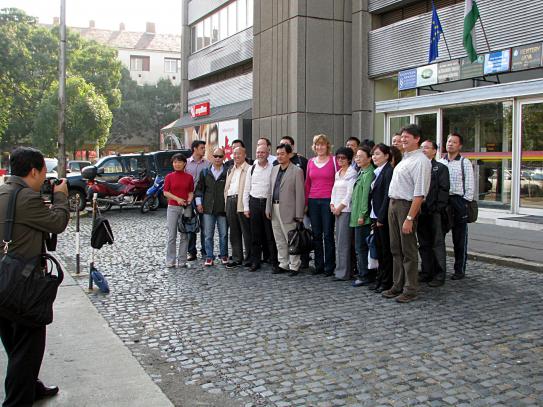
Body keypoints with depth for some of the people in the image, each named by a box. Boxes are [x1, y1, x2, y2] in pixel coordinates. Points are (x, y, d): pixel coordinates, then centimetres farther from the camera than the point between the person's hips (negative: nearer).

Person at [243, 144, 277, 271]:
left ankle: (273, 261, 9)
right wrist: (246, 207, 8)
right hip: (254, 202, 4)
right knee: (255, 234, 7)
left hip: (268, 202, -4)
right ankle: (255, 261, 15)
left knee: (270, 234, 0)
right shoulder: (252, 169, 10)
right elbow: (246, 189, 13)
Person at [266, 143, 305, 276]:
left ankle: (294, 266, 9)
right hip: (275, 209, 7)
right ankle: (283, 264, 23)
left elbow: (300, 194, -9)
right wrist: (268, 208, 11)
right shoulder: (274, 169, 14)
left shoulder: (297, 171, -6)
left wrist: (299, 215, -12)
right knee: (279, 240, 13)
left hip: (288, 210, -7)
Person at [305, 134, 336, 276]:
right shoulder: (311, 162, 12)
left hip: (328, 201, -4)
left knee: (328, 235, -4)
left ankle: (329, 267, 5)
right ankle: (319, 265, 17)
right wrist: (305, 203, 10)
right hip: (313, 201, 4)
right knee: (316, 235, 8)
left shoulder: (333, 160, 0)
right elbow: (307, 183, 15)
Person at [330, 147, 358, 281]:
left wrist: (340, 207, -11)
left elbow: (350, 193, -13)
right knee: (338, 241, 8)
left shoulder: (352, 173, -7)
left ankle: (344, 272, -4)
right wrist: (332, 205, 5)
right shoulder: (338, 173, 18)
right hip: (337, 210, 8)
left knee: (343, 242, -8)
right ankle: (339, 269, 13)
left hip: (346, 209, -8)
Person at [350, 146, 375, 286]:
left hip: (363, 218, -10)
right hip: (358, 216, 10)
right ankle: (364, 274, 21)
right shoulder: (361, 173, 15)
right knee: (361, 247, 14)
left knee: (361, 247, -4)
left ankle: (364, 276, 3)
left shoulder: (368, 174, -15)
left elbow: (366, 196, -18)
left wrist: (362, 215, -18)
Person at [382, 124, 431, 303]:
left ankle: (410, 290, 9)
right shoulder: (404, 158, 15)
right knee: (396, 249, 14)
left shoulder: (420, 161, -13)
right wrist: (392, 206, 11)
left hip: (407, 205, -9)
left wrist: (409, 218, -23)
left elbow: (419, 194, -20)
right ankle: (398, 285, 25)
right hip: (393, 204, 9)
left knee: (408, 251, 0)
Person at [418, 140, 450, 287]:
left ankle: (439, 275, 5)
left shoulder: (441, 168, 0)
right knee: (424, 244, 11)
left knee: (437, 244, 0)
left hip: (434, 213, -5)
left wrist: (437, 209, -15)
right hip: (421, 211, 5)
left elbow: (443, 189, -8)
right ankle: (426, 273, 20)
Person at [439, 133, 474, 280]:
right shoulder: (439, 162, 11)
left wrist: (465, 203, -10)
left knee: (459, 239, 3)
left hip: (459, 200, -3)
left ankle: (460, 270, 11)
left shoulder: (465, 163, 1)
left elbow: (470, 185, -3)